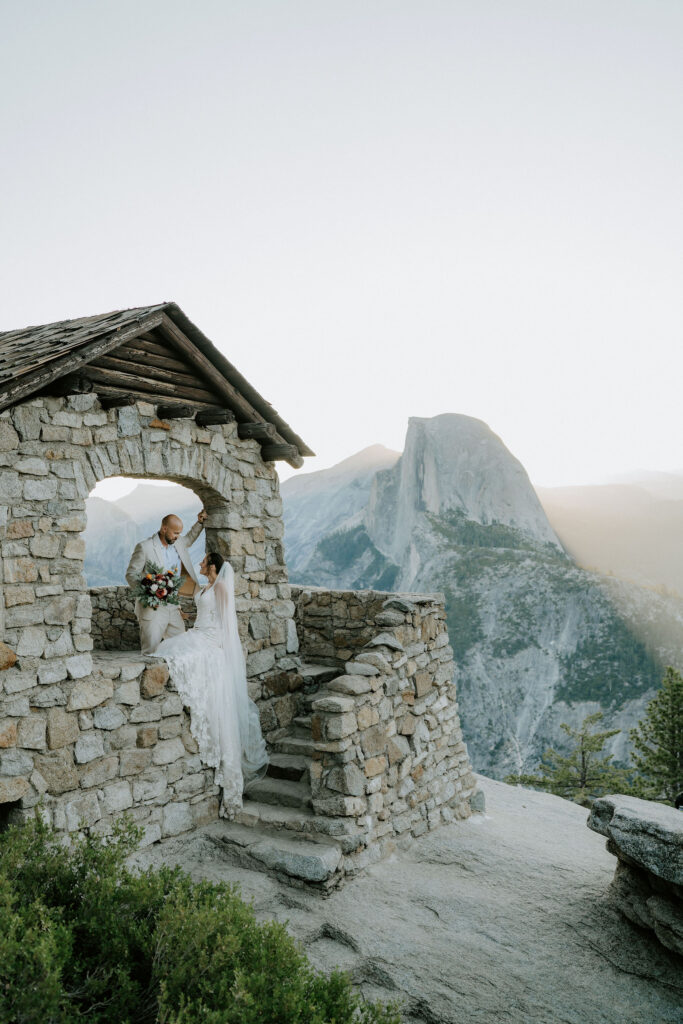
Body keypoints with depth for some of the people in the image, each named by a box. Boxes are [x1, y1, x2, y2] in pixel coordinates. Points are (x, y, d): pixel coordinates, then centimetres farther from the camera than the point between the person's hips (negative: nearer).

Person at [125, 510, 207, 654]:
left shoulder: (178, 544, 9)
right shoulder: (145, 547, -10)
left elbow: (189, 538, 34)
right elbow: (131, 574, -8)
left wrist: (200, 523, 19)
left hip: (173, 608, 6)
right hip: (151, 609, -6)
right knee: (150, 652, -4)